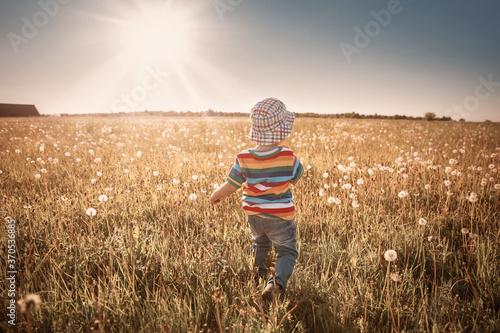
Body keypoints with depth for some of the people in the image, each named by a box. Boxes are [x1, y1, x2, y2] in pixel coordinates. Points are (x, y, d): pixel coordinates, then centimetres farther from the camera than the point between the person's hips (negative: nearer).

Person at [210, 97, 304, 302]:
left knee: (260, 244, 31)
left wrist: (215, 195, 9)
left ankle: (258, 275, 51)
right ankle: (276, 283, -13)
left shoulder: (244, 158, -16)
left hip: (254, 215, 4)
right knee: (287, 252, 11)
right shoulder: (288, 157, -19)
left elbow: (230, 187, -11)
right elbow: (297, 177, 0)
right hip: (280, 218, -3)